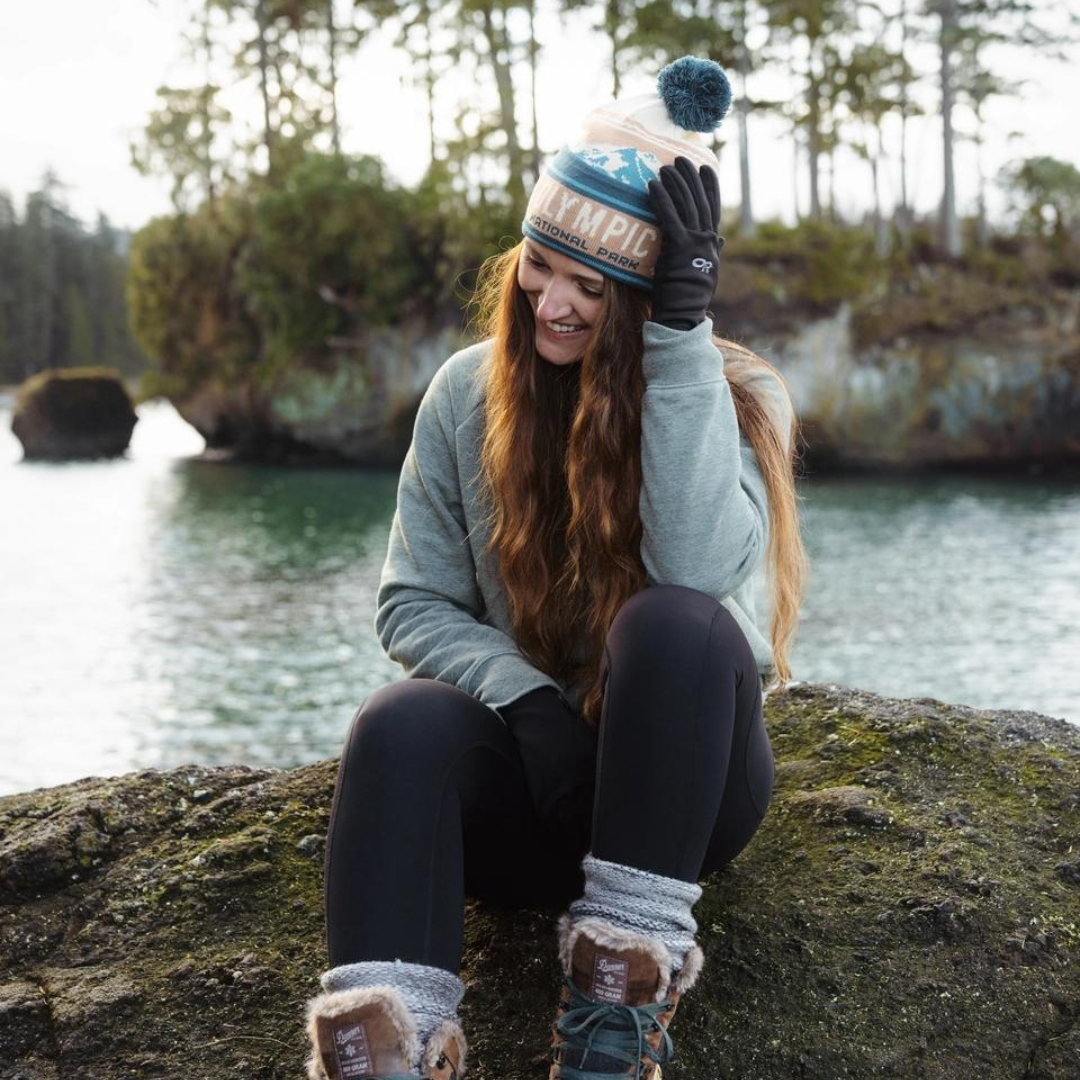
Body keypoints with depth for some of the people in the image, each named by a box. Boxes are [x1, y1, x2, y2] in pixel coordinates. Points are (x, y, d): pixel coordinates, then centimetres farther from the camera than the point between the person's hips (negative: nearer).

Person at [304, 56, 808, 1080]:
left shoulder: (736, 396, -7)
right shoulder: (468, 392, -1)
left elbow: (698, 568, -27)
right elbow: (411, 603, 0)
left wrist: (682, 331, -28)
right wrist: (526, 698, -19)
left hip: (677, 774, -1)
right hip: (525, 764, 1)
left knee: (675, 622, -33)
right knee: (404, 723, -31)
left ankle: (623, 997, -24)